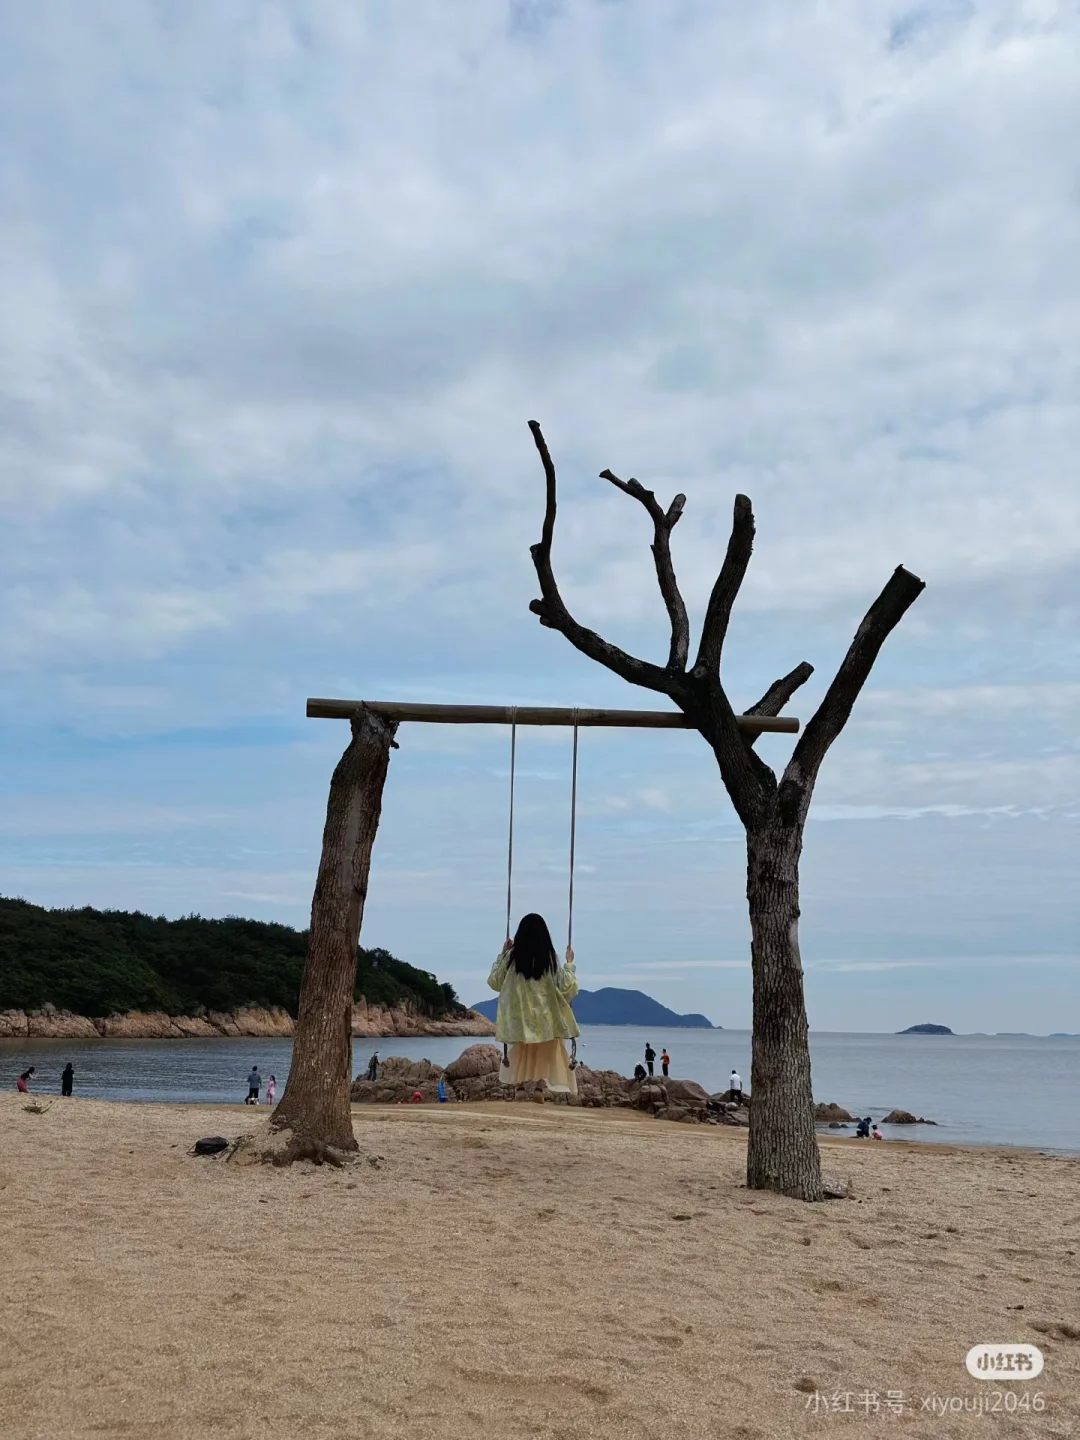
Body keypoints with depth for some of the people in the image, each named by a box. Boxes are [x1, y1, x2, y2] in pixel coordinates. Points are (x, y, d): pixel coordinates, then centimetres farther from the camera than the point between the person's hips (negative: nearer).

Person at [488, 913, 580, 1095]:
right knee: (552, 1062, 4)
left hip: (520, 1022, 2)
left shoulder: (512, 957, -4)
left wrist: (502, 954, 16)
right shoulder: (549, 959, -7)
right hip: (546, 1022, -2)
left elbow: (494, 981, 10)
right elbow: (567, 987, -3)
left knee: (522, 1063, 11)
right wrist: (569, 963, 10)